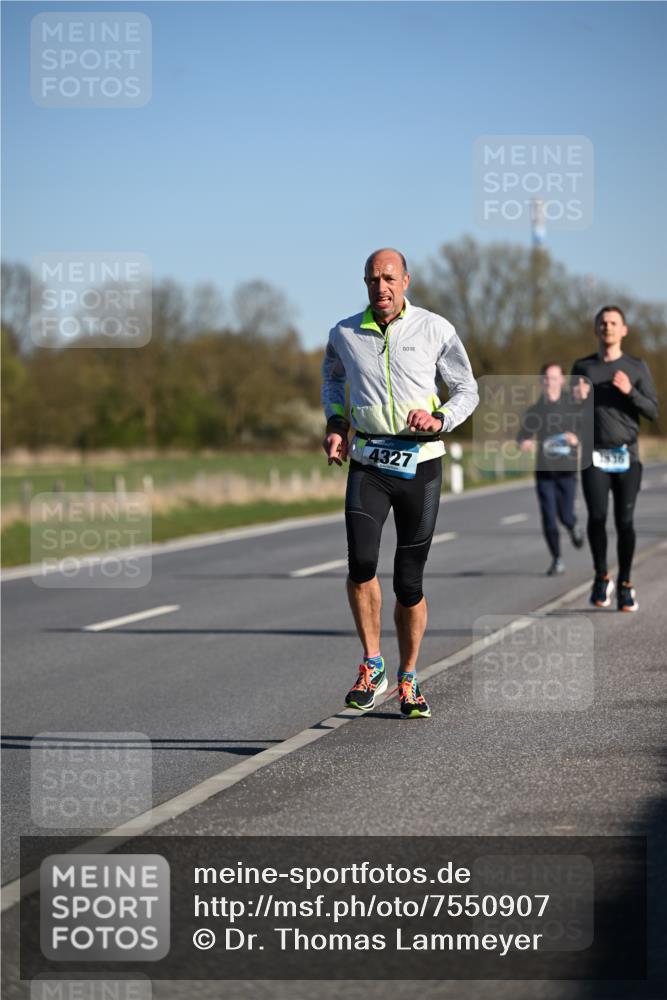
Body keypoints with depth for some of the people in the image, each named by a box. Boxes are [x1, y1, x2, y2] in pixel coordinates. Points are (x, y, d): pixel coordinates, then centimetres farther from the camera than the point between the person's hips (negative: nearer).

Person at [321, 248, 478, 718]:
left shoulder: (435, 330, -1)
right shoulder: (345, 334, 4)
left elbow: (467, 389, 8)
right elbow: (332, 377, 27)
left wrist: (440, 419, -12)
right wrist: (335, 423, 10)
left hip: (421, 464, -1)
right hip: (367, 465, 1)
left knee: (409, 581, 3)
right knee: (361, 561, -22)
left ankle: (408, 681, 21)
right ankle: (372, 666, -7)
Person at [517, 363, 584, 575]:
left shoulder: (573, 406, 0)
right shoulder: (534, 409, 4)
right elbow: (522, 436, 4)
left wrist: (576, 439, -20)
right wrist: (524, 443, -19)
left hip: (566, 470, -1)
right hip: (543, 470, 1)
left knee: (565, 516, -4)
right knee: (548, 517, -3)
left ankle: (573, 527, 33)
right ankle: (557, 560, 11)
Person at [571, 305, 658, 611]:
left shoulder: (637, 368, 7)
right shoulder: (582, 367, 10)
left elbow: (653, 411, 2)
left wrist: (629, 392, -15)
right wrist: (578, 400, -10)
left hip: (627, 456, 0)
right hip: (595, 456, 0)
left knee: (625, 520, -5)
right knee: (597, 516, -13)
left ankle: (625, 585, 6)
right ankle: (601, 577, 5)